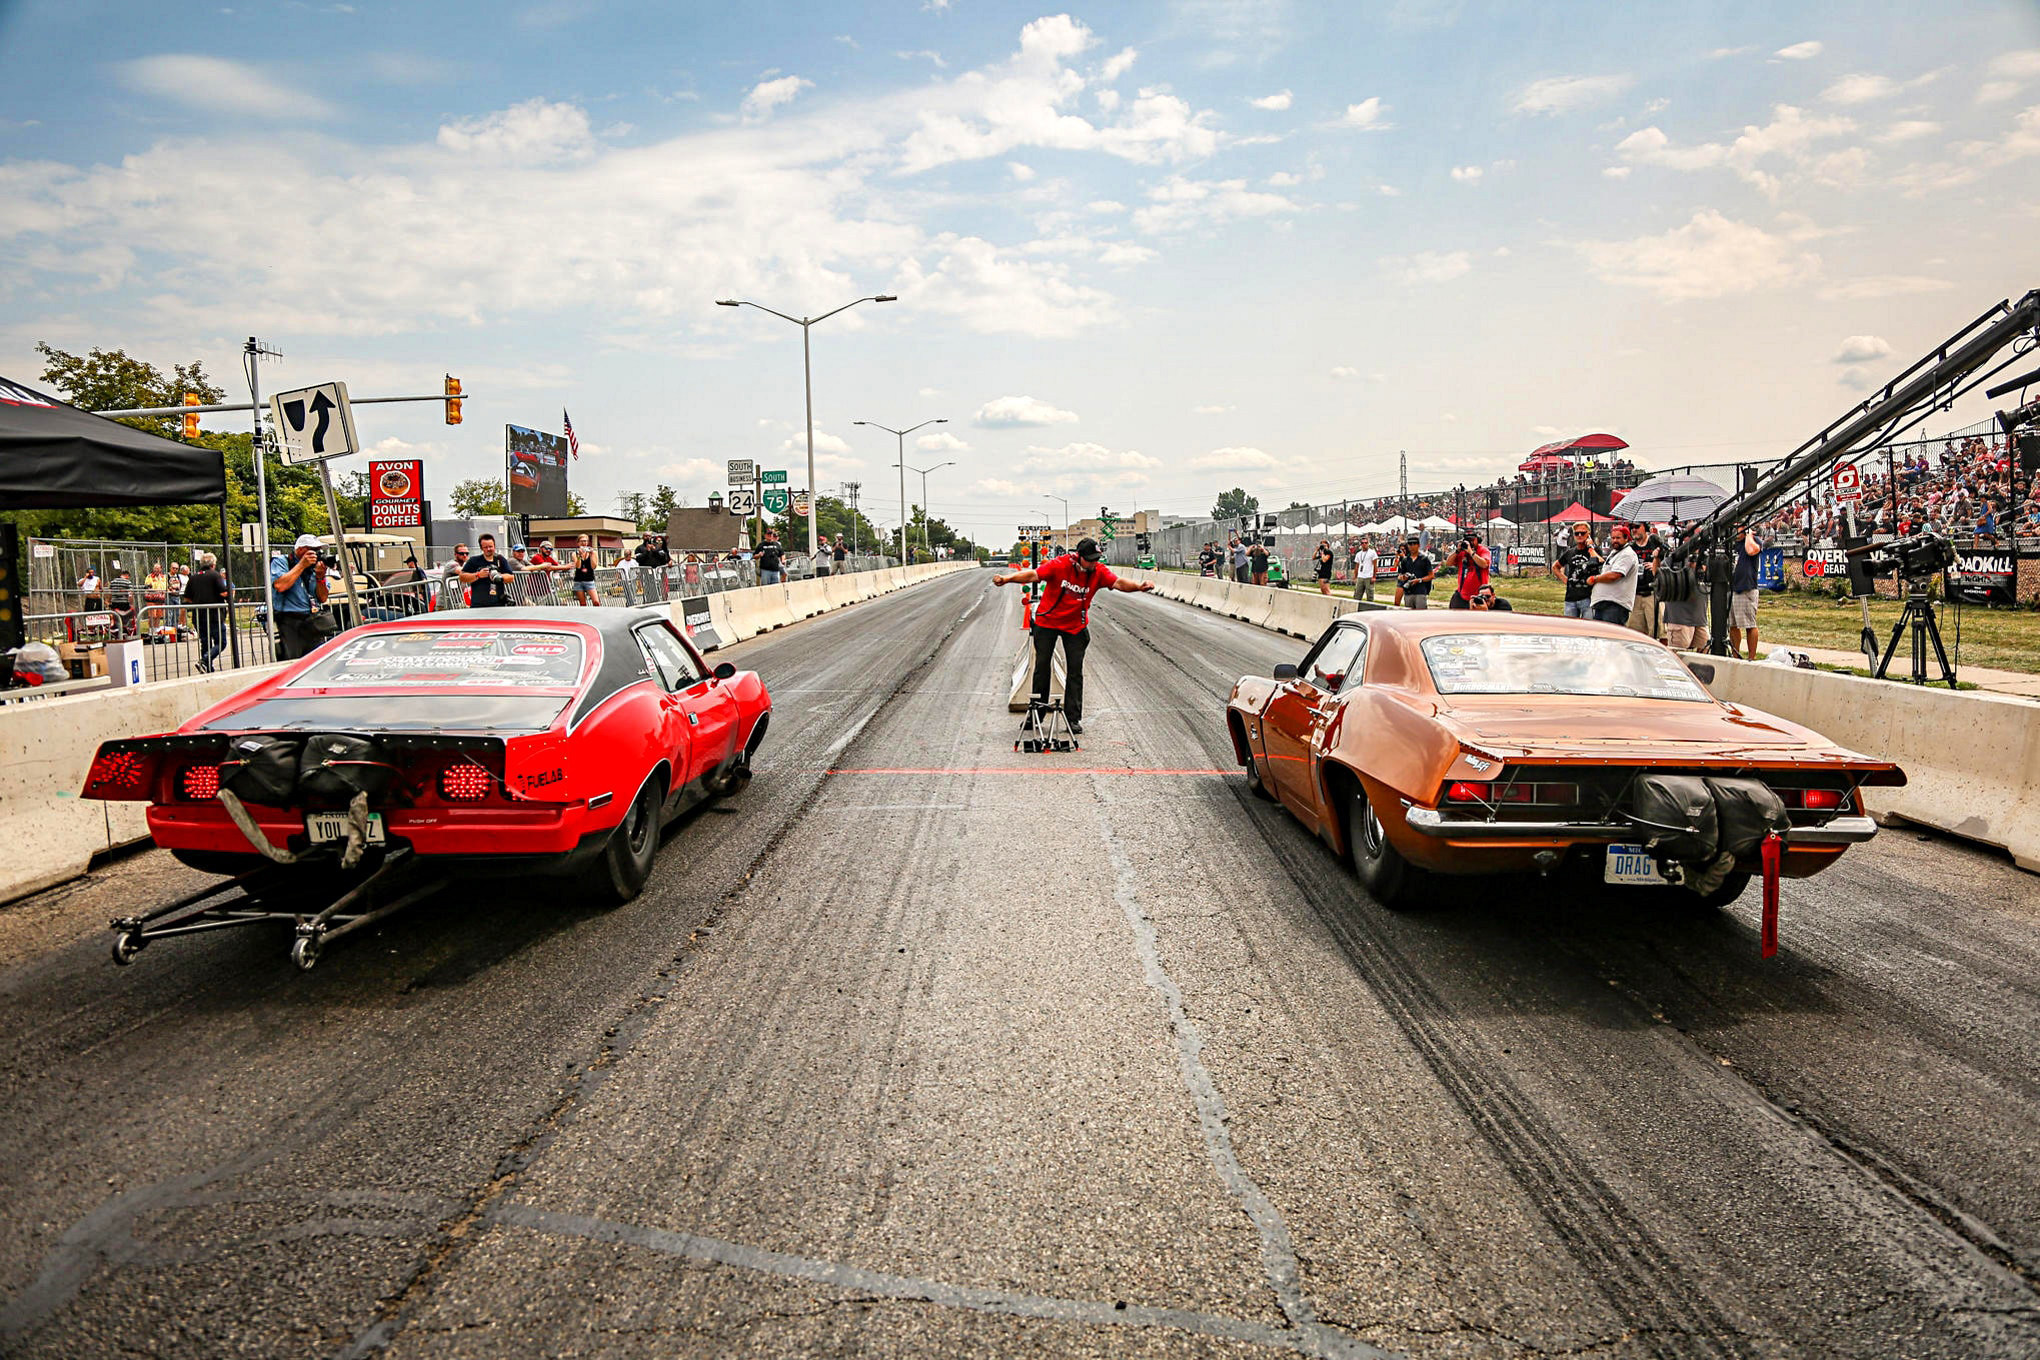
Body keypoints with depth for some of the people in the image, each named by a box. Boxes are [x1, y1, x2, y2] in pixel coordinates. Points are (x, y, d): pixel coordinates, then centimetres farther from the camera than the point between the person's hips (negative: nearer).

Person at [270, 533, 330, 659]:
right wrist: (302, 565, -11)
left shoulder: (313, 566, 16)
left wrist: (320, 577, -6)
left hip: (313, 622, 5)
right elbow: (280, 586, -16)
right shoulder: (280, 561, 4)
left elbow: (322, 599, 11)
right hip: (289, 622, -5)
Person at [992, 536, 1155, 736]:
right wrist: (1007, 579, -39)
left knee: (1075, 670, -1)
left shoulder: (1099, 572, -13)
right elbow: (1033, 575, -26)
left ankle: (1073, 718, 5)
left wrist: (1138, 586, -43)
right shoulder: (1059, 566, -21)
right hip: (1047, 621, -1)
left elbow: (1118, 583, -24)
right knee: (1042, 666, 4)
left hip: (1075, 626, 2)